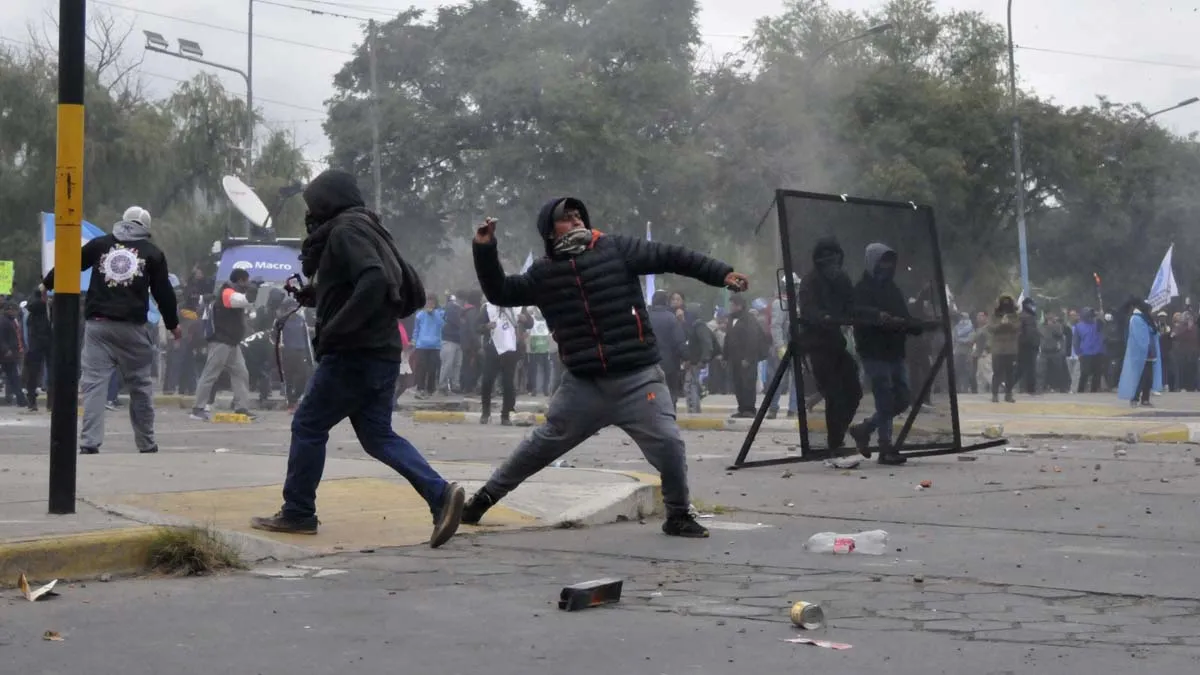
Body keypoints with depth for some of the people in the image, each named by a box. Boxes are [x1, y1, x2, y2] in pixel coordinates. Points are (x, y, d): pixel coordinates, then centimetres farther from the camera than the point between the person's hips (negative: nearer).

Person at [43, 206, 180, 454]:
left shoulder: (99, 244, 12)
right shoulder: (153, 252, 9)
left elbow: (69, 266, 19)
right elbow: (163, 292, 9)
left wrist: (47, 284, 37)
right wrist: (173, 324, 21)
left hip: (98, 324, 1)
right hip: (132, 326, -1)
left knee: (93, 382, -1)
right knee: (140, 385, 11)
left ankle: (89, 443, -12)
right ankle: (147, 444, 17)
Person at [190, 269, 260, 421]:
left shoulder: (232, 293, 16)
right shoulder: (227, 293, -15)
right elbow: (248, 300, -27)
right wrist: (254, 287, -12)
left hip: (231, 343, 10)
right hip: (220, 342, -10)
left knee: (241, 373, 6)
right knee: (210, 375, -7)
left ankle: (242, 408, 6)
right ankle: (197, 409, -5)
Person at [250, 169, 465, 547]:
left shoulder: (345, 230, -10)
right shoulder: (371, 232, 18)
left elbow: (373, 282, -27)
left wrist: (334, 329, -22)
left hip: (354, 354, -9)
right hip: (382, 353, 9)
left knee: (308, 426, 3)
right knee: (378, 435, 9)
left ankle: (298, 513, 10)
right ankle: (440, 495, -6)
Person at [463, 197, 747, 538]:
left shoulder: (616, 249, -1)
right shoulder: (543, 273, 7)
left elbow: (672, 257, -2)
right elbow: (500, 293, 13)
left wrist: (722, 273, -10)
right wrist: (485, 250, -1)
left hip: (637, 379, -2)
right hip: (583, 384, 2)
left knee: (668, 444, -12)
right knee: (542, 445, 9)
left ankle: (678, 515, 9)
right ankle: (486, 496, 24)